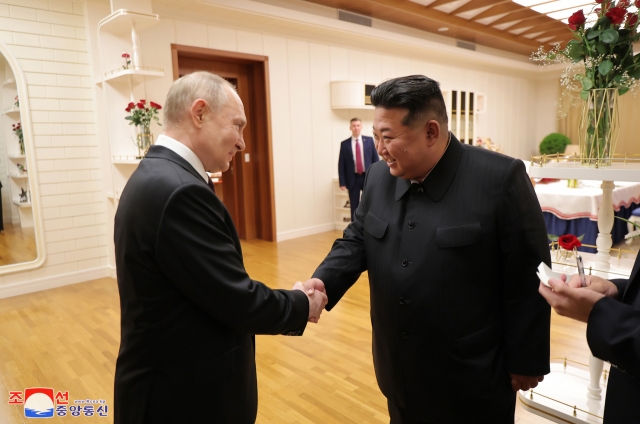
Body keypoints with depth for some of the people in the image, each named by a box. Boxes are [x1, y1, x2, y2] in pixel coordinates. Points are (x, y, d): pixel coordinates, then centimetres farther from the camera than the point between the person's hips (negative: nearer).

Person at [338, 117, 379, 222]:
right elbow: (341, 164, 1)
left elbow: (375, 159, 5)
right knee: (354, 207, 5)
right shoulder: (344, 144, 2)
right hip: (353, 179, 0)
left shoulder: (369, 140, 5)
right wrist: (342, 182, -5)